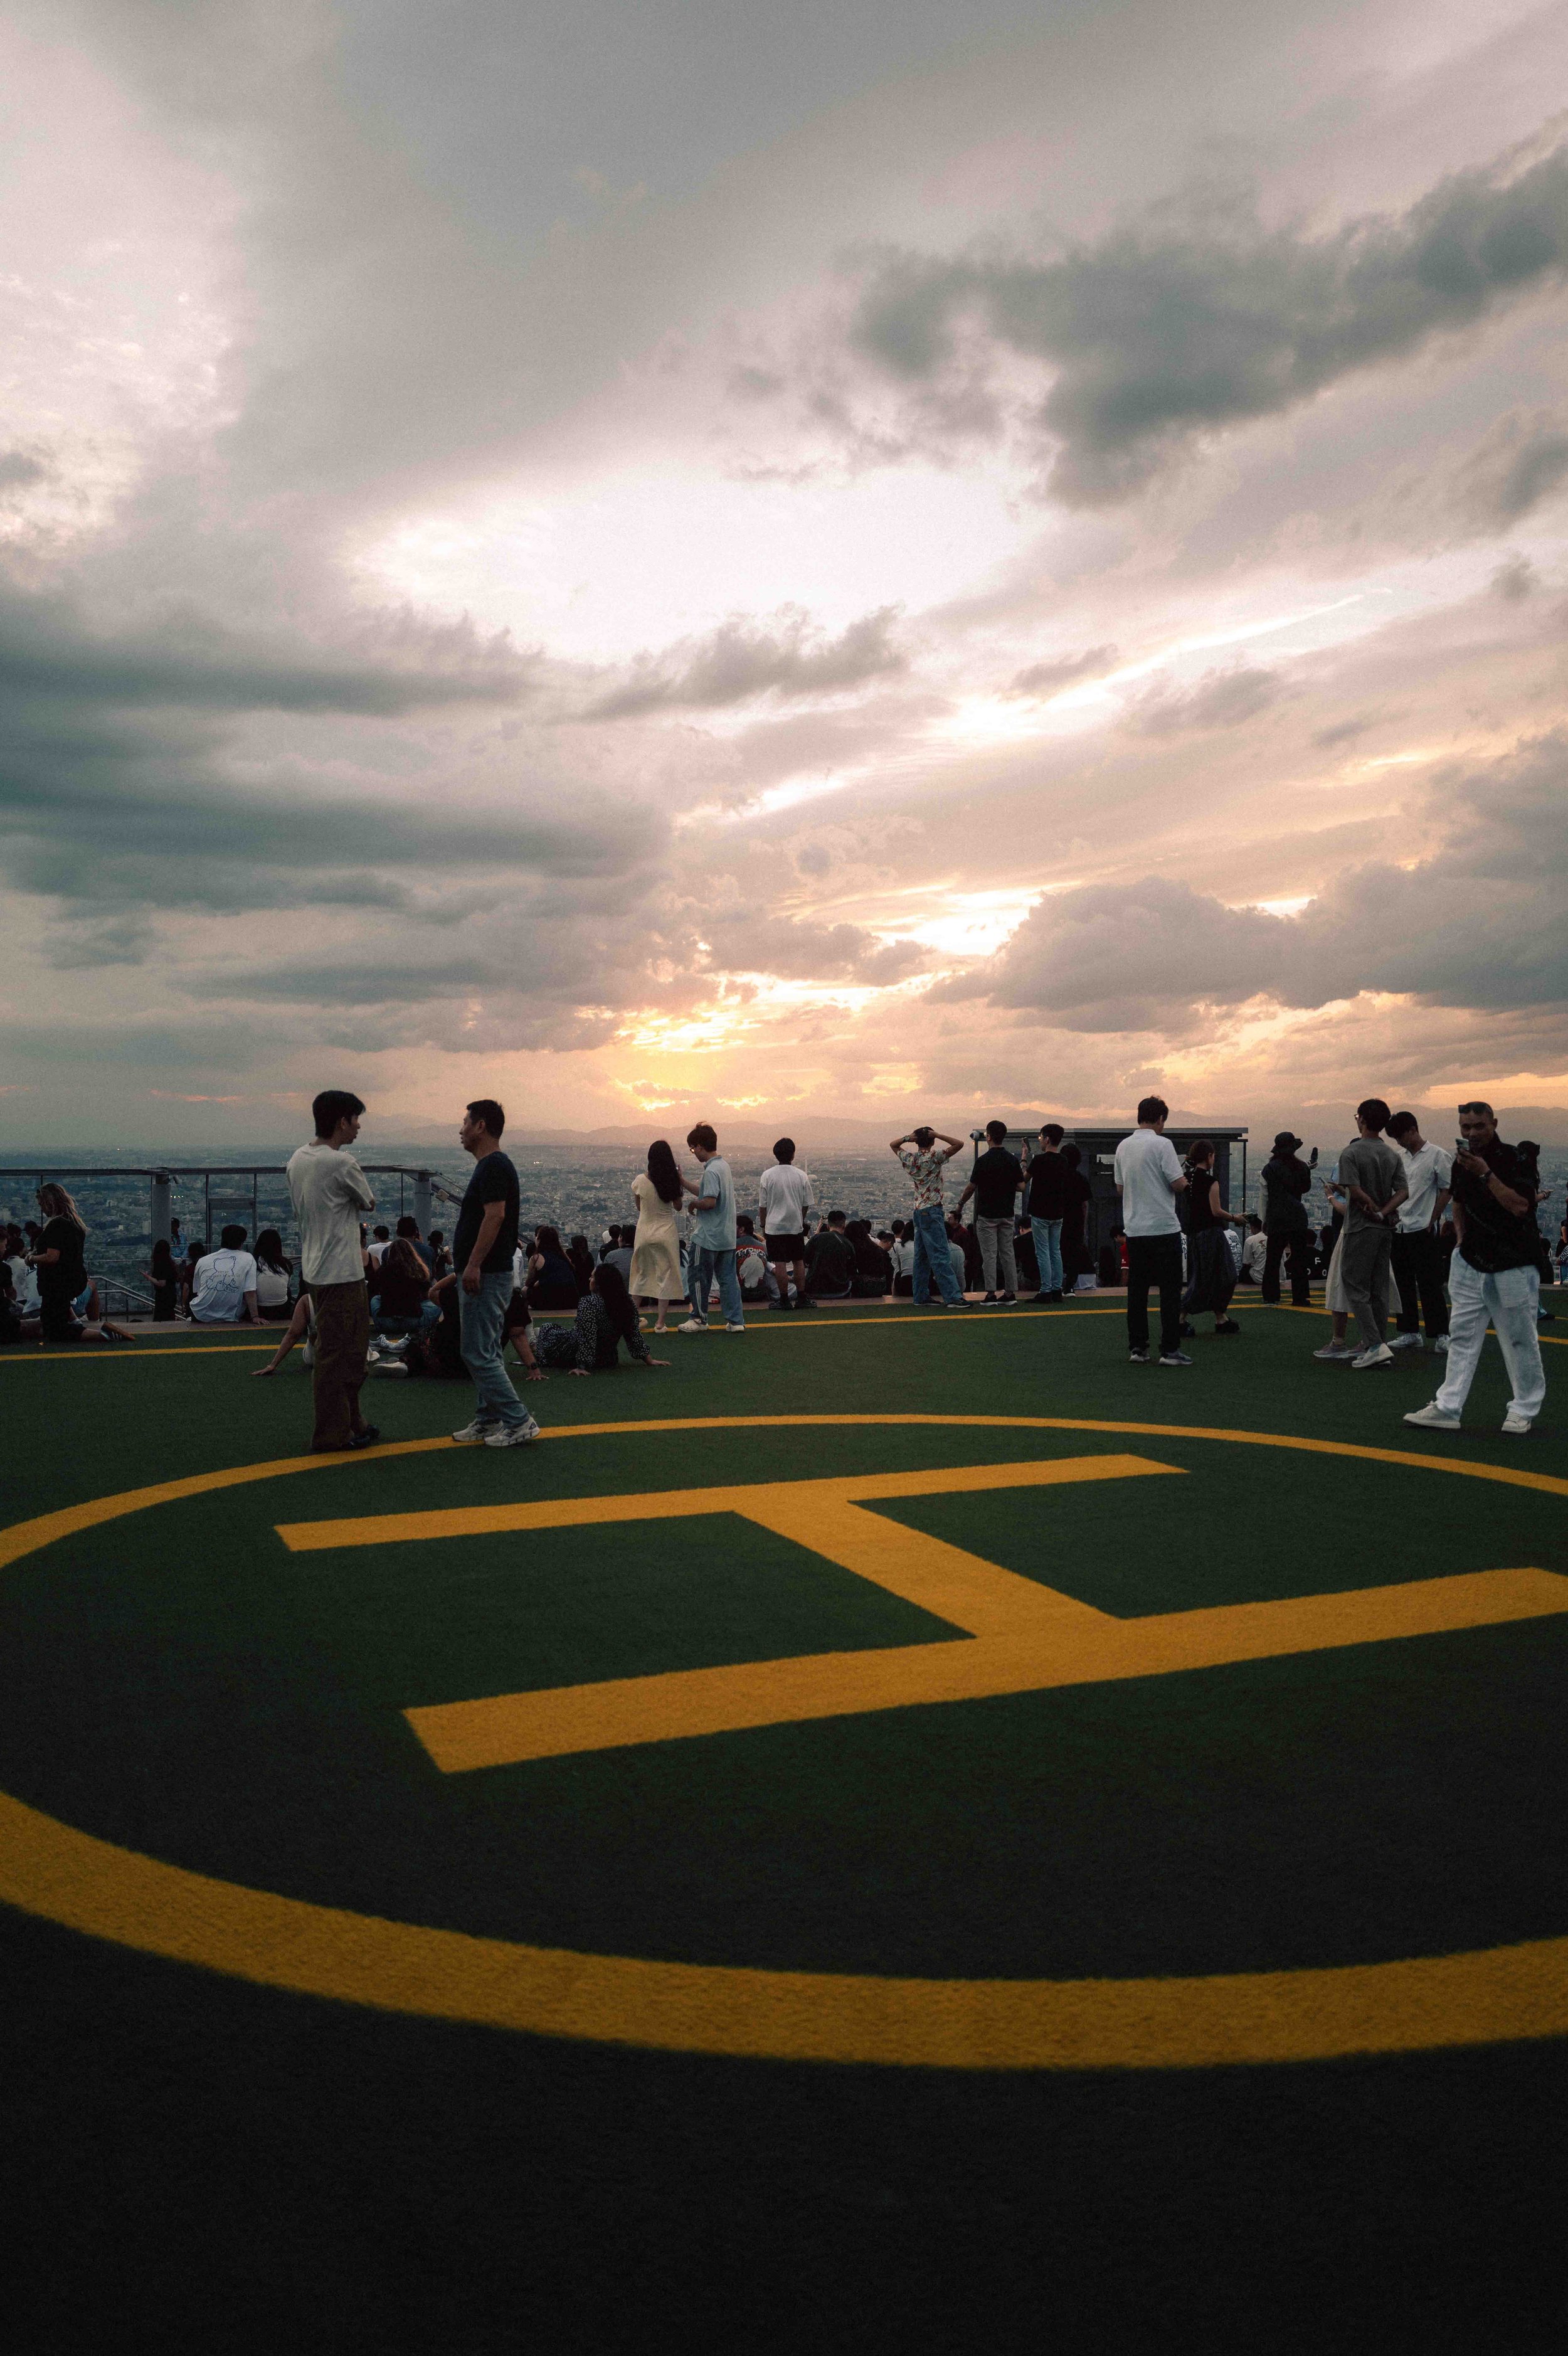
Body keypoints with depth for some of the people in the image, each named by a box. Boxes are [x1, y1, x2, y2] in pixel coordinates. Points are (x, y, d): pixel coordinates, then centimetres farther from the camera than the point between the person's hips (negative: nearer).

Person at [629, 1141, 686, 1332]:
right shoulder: (673, 1181, -10)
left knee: (641, 1274, 16)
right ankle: (661, 1322, 6)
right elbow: (678, 1207, 3)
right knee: (665, 1275, 6)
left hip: (644, 1231, 1)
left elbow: (639, 1206, 5)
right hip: (667, 1232, -1)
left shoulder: (640, 1180, -10)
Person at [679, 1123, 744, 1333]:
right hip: (727, 1236, 9)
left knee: (698, 1276, 7)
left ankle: (699, 1319, 16)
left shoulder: (711, 1171, -18)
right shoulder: (724, 1165, 10)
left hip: (708, 1237, -9)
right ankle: (736, 1321, 8)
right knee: (727, 1277, 9)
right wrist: (682, 1180, 19)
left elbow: (709, 1201, -26)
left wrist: (694, 1204, -7)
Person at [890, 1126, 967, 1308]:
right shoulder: (934, 1158, -10)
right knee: (941, 1256, -11)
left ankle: (921, 1297, 13)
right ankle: (953, 1297, -13)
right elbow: (959, 1144, -15)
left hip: (918, 1211, 7)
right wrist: (938, 1135, -9)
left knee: (921, 1257, 11)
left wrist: (907, 1138, 6)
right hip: (932, 1211, -7)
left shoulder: (910, 1159, 7)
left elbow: (894, 1144, 26)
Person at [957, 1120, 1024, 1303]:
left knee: (989, 1255, -2)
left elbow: (971, 1187, -6)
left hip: (987, 1215, -5)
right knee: (1007, 1253, 9)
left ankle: (991, 1293, -3)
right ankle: (1010, 1293, 9)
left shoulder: (984, 1161, -13)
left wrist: (960, 1204, 11)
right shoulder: (1013, 1160, 1)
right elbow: (1021, 1187, 1)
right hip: (1007, 1214, 5)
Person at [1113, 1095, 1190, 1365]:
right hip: (1164, 1227, -6)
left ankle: (1137, 1348, 9)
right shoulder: (1162, 1144, -11)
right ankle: (1170, 1350, -2)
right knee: (1170, 1289, -1)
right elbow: (1178, 1184, -14)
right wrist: (1185, 1182, 8)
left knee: (1137, 1289, 9)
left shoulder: (1123, 1147, 9)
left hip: (1134, 1229, 6)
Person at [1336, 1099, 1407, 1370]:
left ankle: (1375, 1345, -14)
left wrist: (1374, 1210, -5)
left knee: (1356, 1288, -3)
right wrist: (1384, 1213, -8)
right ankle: (1377, 1346, 14)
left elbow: (1355, 1191, -19)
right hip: (1386, 1229, 6)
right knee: (1380, 1289, 11)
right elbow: (1404, 1192, 0)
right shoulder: (1393, 1155, 8)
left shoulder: (1351, 1153, -11)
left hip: (1361, 1228, -6)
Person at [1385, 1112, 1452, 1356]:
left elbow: (1447, 1190, -6)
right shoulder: (1399, 1156, 13)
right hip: (1400, 1229, 7)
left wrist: (1432, 1220, -9)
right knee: (1403, 1283, 9)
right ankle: (1410, 1333, 16)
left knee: (1429, 1284, -7)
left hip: (1424, 1230, -7)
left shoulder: (1437, 1156, -5)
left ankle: (1440, 1335, -3)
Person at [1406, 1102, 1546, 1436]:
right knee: (1462, 1335, 4)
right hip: (1471, 1261, 6)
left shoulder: (1513, 1158, -11)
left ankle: (1524, 1409, 14)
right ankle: (1448, 1409, 4)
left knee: (1519, 1339, 2)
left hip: (1512, 1264, -6)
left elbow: (1520, 1206, -23)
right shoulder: (1461, 1162, 10)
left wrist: (1486, 1174, -25)